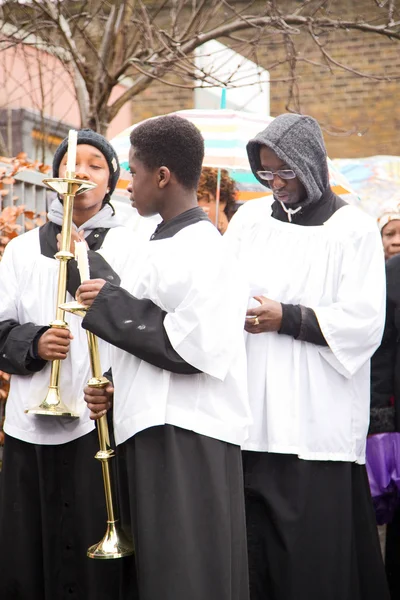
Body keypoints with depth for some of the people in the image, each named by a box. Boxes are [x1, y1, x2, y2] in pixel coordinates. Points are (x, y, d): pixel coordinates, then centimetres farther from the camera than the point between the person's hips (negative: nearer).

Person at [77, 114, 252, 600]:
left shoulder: (199, 251, -14)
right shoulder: (163, 245, 16)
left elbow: (195, 348, -22)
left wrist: (110, 303, -13)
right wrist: (113, 387, 5)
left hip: (187, 439, -9)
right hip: (153, 430, 9)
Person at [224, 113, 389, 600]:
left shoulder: (354, 229, 1)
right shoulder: (249, 218, 14)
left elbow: (365, 322, -7)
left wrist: (286, 319, -12)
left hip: (316, 420, -3)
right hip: (251, 417, 4)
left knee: (314, 550, -1)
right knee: (249, 550, 6)